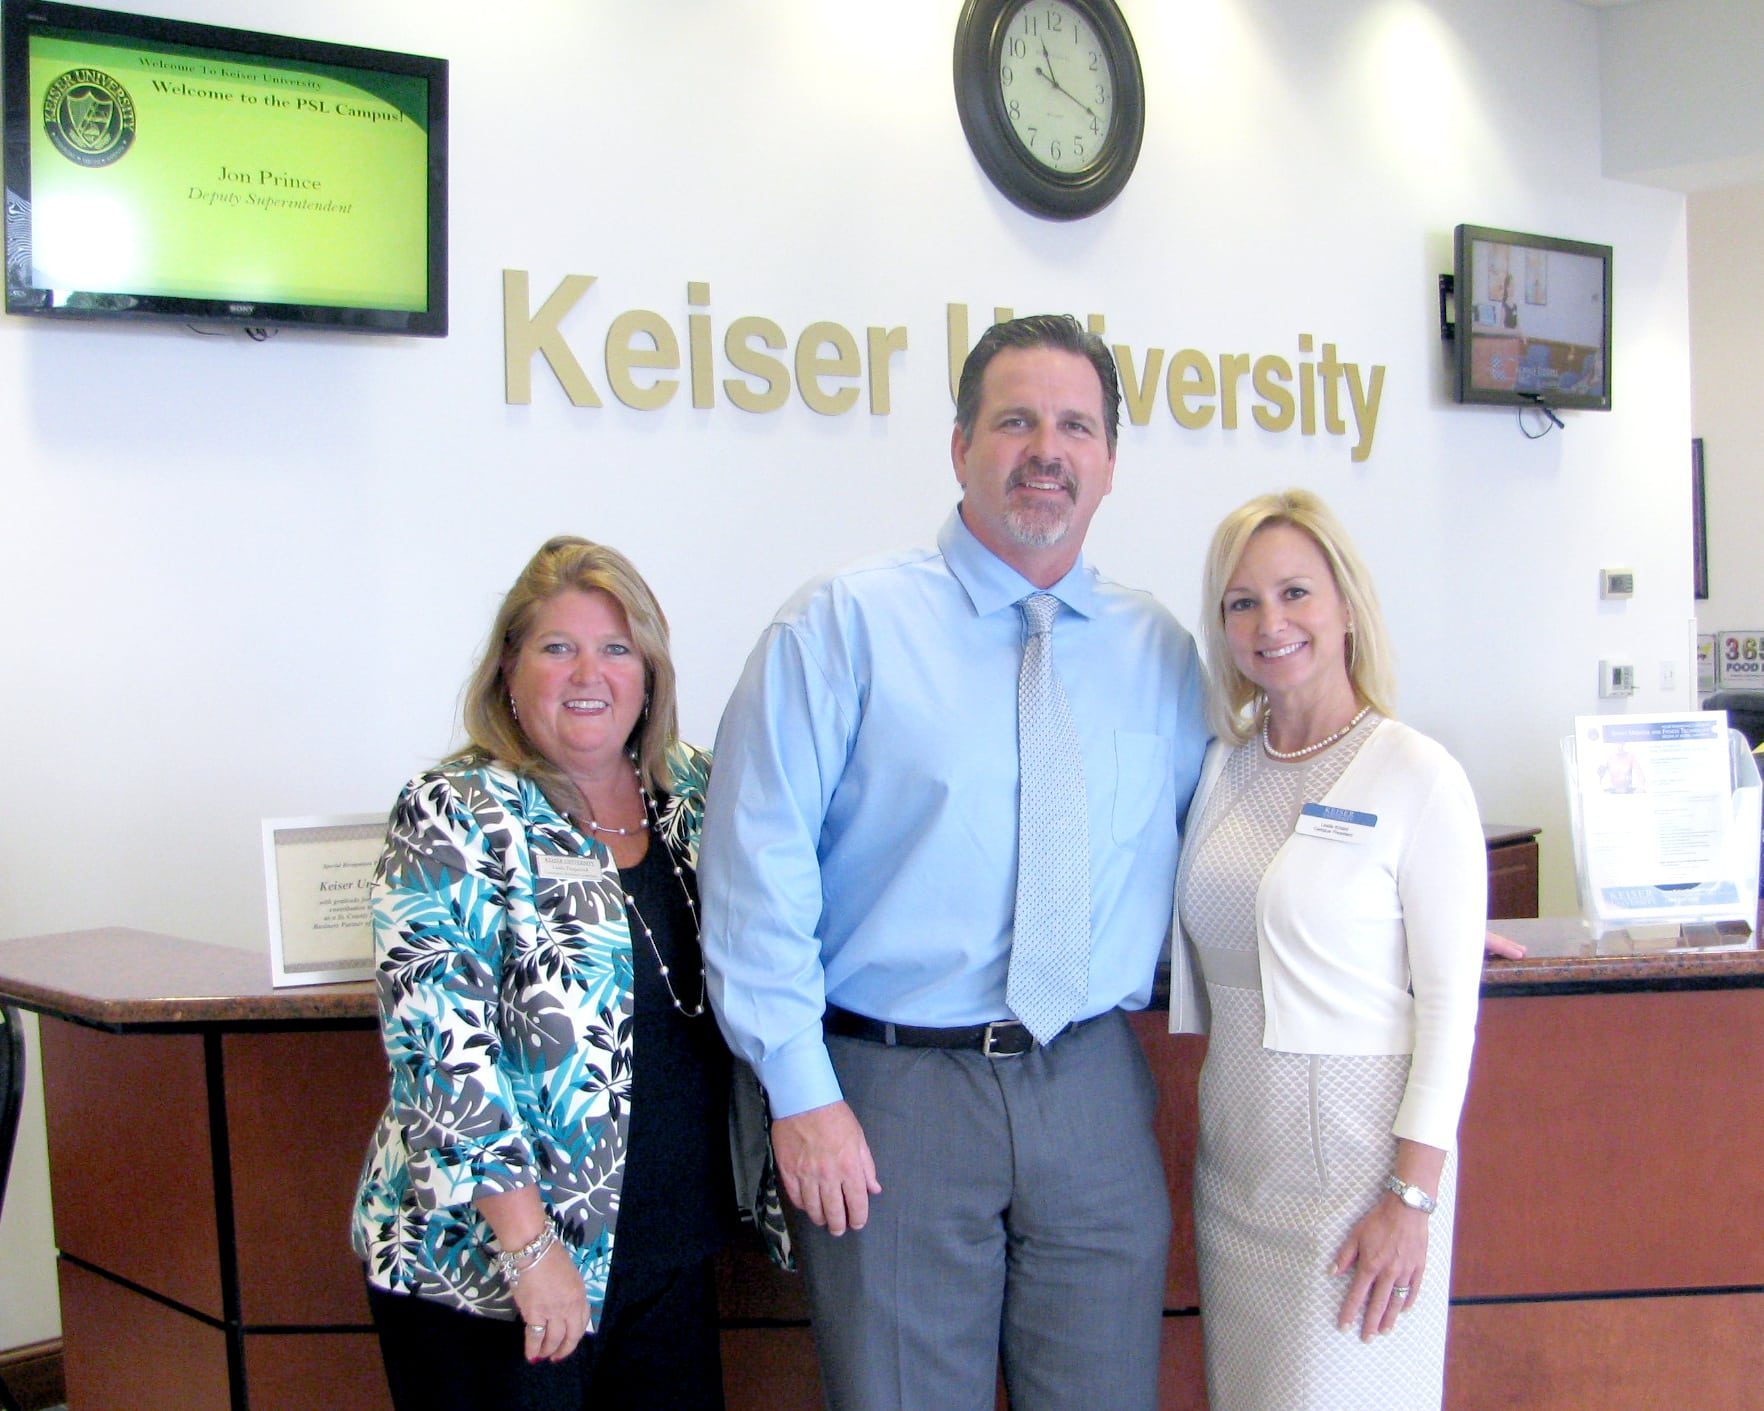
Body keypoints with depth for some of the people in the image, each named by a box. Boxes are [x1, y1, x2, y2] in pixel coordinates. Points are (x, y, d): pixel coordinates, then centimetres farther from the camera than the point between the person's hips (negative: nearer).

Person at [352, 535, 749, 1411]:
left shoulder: (692, 793, 5)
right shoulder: (452, 820, -11)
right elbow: (444, 1053, -17)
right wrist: (530, 1243, -20)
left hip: (669, 1258, 5)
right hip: (484, 1268, -5)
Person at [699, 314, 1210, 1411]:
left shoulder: (1161, 652, 11)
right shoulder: (846, 626, -3)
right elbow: (758, 871, -8)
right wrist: (802, 1093, -11)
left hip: (1095, 1091, 4)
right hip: (897, 1088, -3)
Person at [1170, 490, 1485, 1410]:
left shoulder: (1417, 776, -9)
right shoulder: (1222, 768, 8)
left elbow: (1450, 1000, -11)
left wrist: (1413, 1196, -14)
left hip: (1359, 1148, -5)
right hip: (1236, 1152, 6)